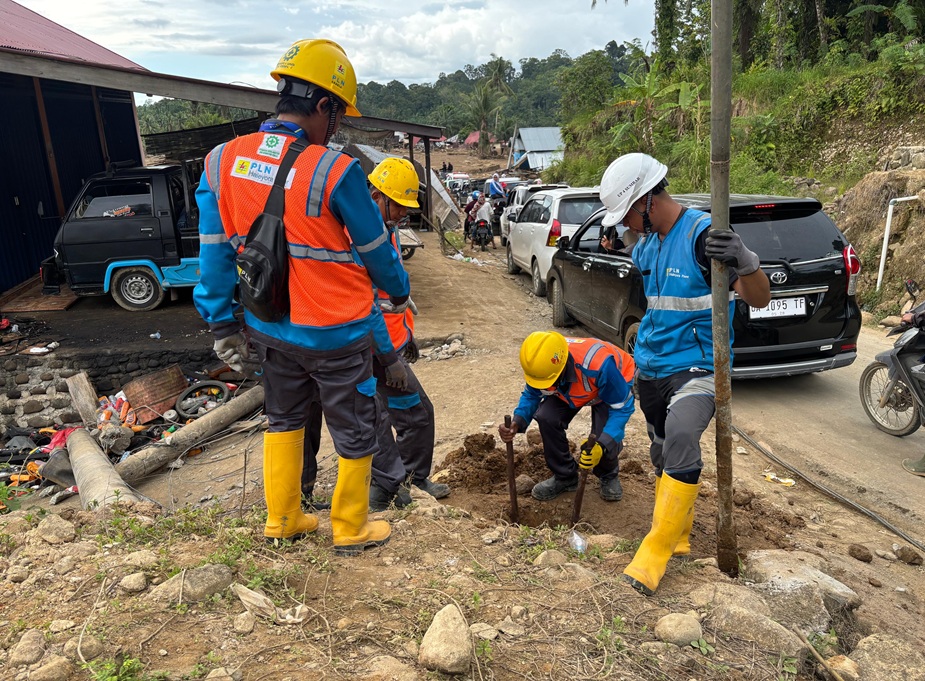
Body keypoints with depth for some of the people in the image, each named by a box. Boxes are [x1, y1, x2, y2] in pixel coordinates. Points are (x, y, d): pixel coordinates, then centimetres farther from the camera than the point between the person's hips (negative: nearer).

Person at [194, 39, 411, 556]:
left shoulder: (223, 162, -4)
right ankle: (351, 529, 32)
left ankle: (282, 520, 38)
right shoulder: (335, 172, -21)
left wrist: (224, 327, 8)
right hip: (335, 334, -5)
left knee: (284, 418, 26)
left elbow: (215, 256, -1)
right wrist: (401, 293, 12)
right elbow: (376, 251, -8)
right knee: (356, 433, 15)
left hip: (269, 329, 6)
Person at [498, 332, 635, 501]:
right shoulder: (541, 364, -32)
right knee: (546, 418, -22)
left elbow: (622, 407, -32)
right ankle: (565, 476, 3)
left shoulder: (600, 365, -45)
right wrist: (518, 422, -33)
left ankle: (609, 475, 15)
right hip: (569, 387, 4)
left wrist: (602, 446, -47)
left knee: (604, 441, -24)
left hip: (613, 386, -4)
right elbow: (531, 395, -11)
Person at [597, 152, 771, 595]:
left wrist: (745, 263, -41)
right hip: (651, 367, 8)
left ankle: (656, 552, -16)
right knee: (662, 453, 13)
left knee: (680, 443, -26)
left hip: (697, 367, -8)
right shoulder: (645, 247, 6)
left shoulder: (703, 236, -18)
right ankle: (679, 535, 31)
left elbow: (759, 299, -22)